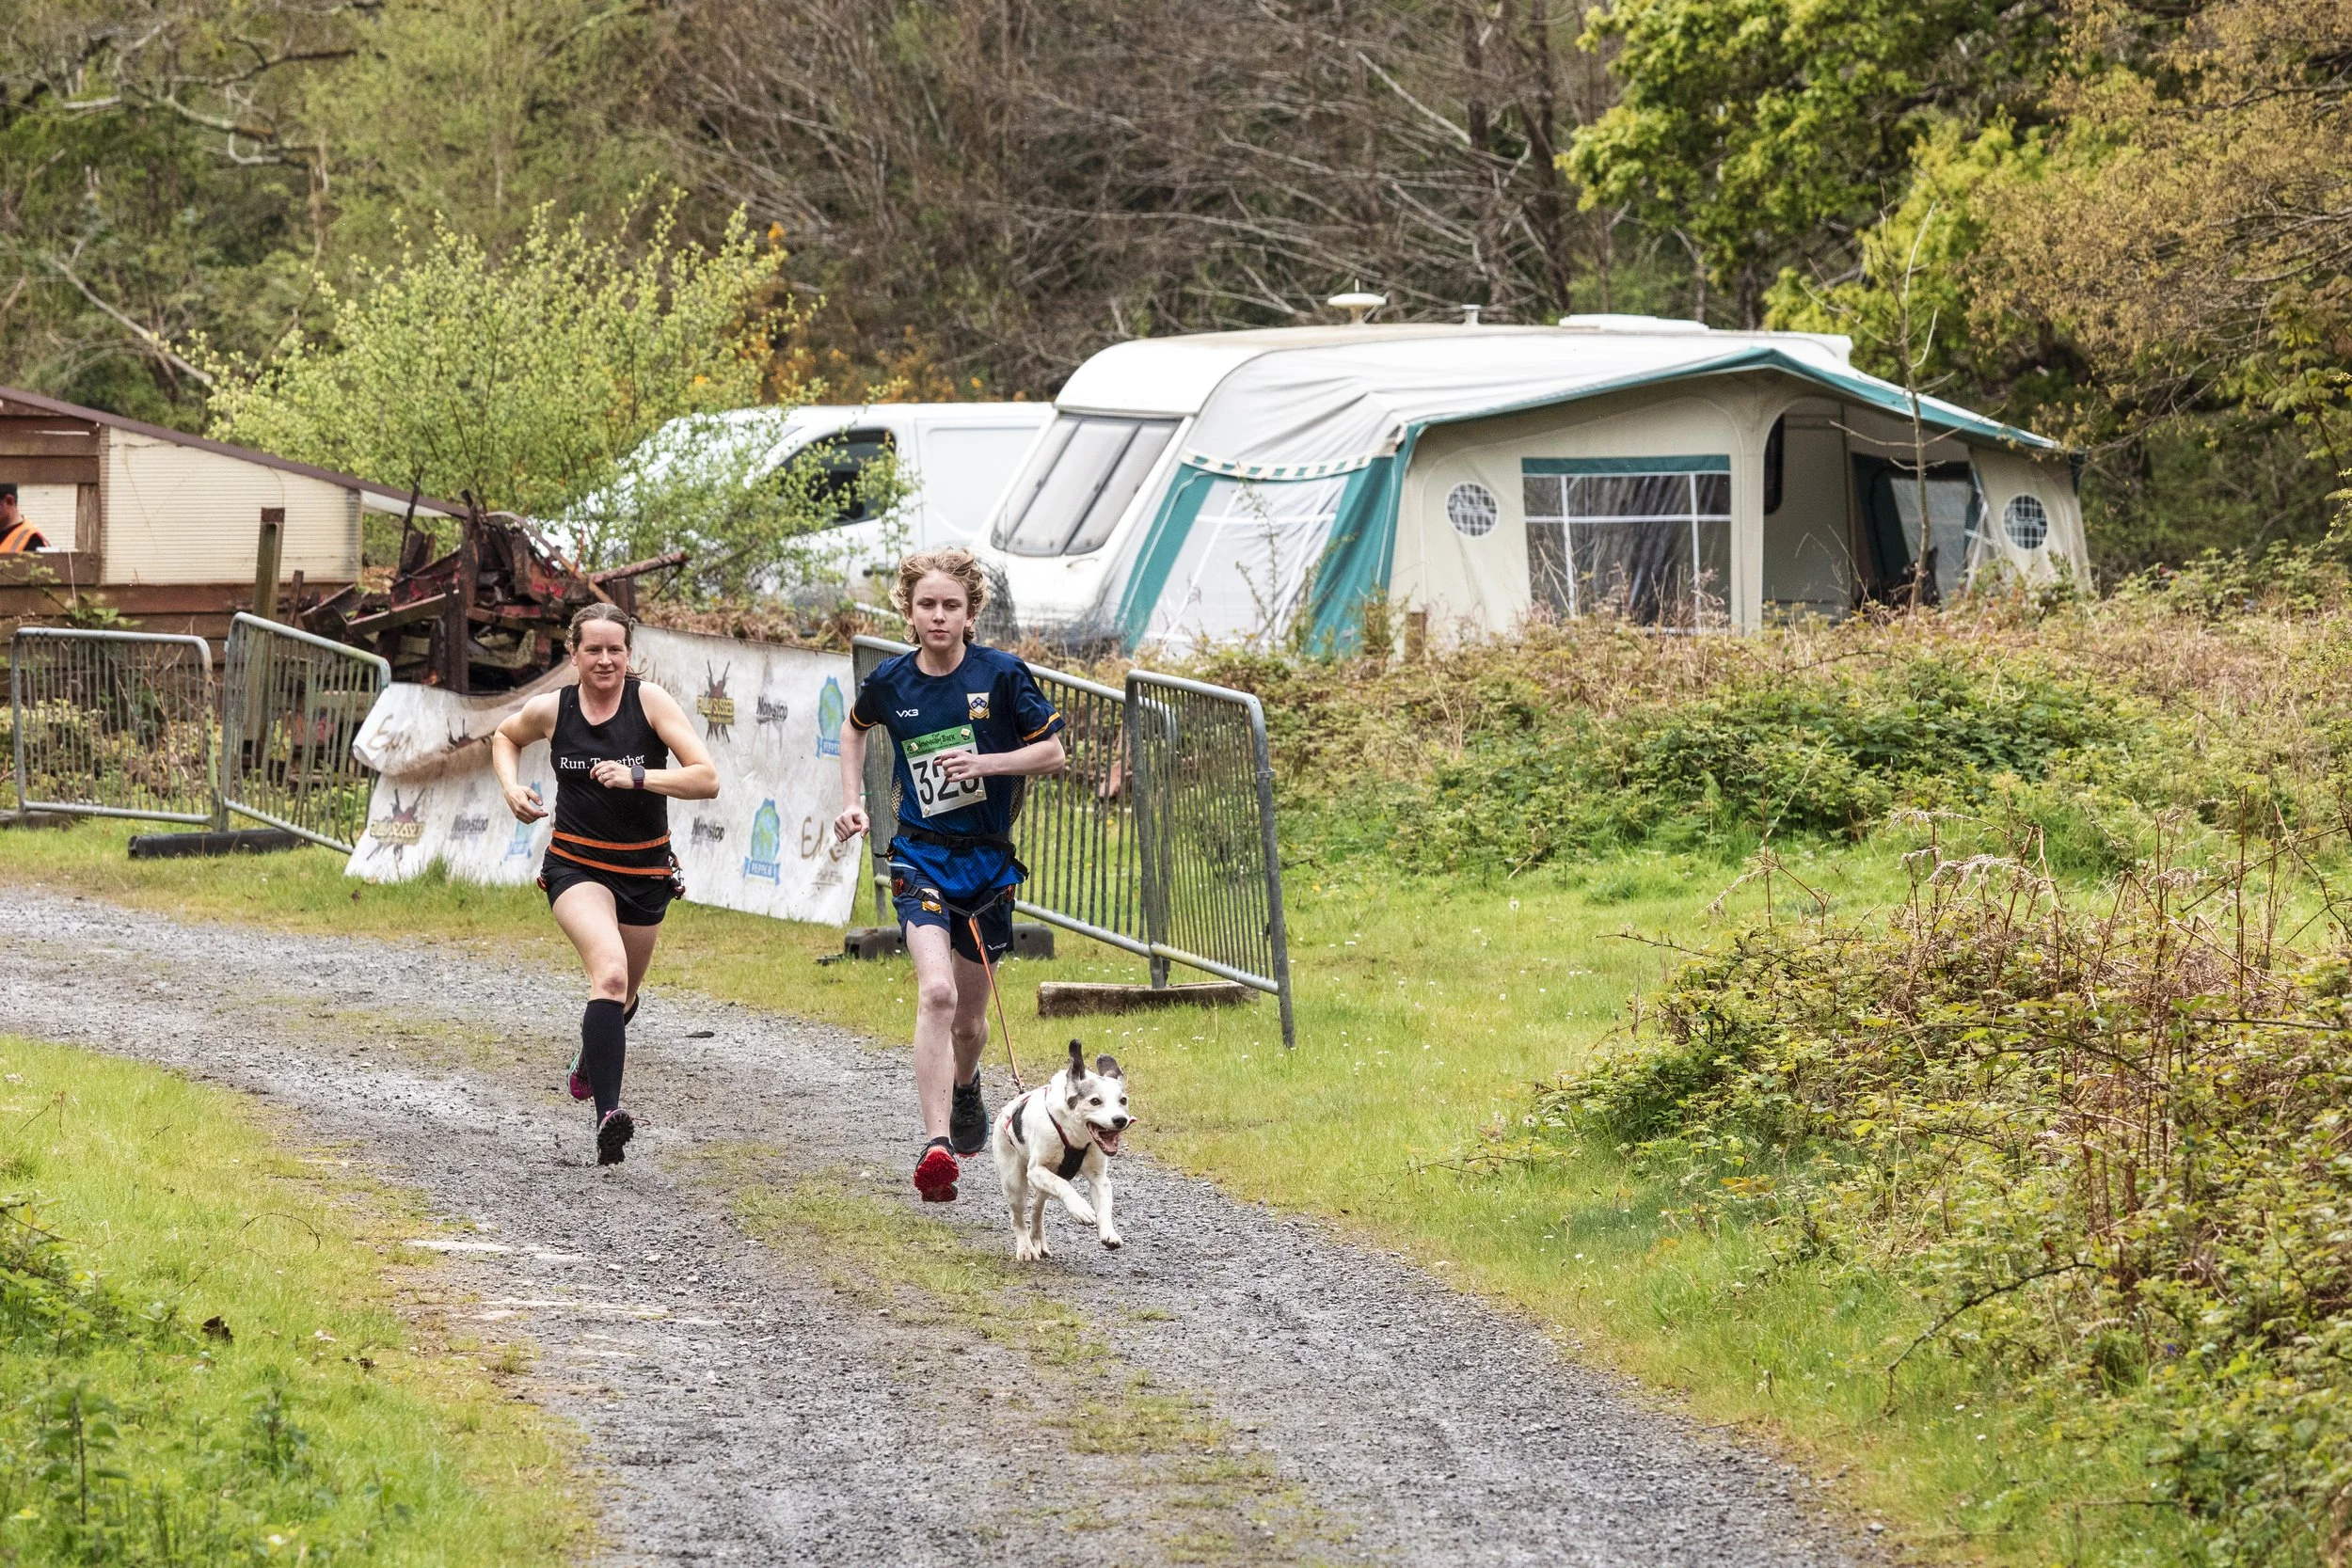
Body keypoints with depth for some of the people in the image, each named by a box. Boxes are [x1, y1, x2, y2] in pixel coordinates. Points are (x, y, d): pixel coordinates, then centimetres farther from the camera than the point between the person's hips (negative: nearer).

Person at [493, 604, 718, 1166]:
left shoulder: (651, 702, -11)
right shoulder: (550, 710, -4)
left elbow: (707, 780, -18)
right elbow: (504, 737, 20)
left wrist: (637, 776, -30)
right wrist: (511, 787, 1)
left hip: (646, 870, 2)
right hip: (576, 864, -2)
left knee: (622, 996, 20)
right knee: (610, 973, -29)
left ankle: (593, 1055, 58)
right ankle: (607, 1117, -38)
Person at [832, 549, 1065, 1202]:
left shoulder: (1002, 674, -7)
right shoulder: (890, 682, -1)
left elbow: (1052, 752, -1)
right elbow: (855, 730, 21)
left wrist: (985, 763, -17)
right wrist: (852, 805, 11)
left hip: (988, 859, 1)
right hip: (921, 858, -1)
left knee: (969, 1016, 14)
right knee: (936, 991, -24)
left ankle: (964, 1086, 50)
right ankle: (937, 1146, -29)